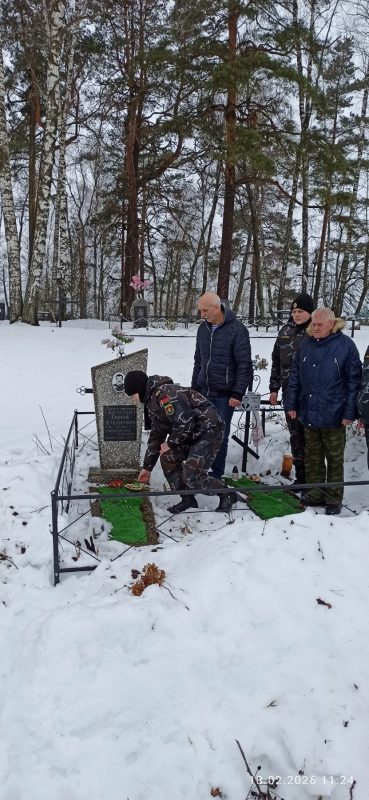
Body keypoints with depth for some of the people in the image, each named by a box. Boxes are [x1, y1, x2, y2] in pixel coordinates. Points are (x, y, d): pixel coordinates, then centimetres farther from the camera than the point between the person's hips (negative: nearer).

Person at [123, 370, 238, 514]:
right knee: (167, 458, 4)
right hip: (192, 433, 10)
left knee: (191, 476, -12)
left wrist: (170, 443, -10)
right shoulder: (152, 401, 12)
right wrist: (147, 467, 20)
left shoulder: (164, 393, -21)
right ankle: (188, 499, 16)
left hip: (209, 430, -10)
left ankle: (227, 495, 10)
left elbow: (184, 423, -28)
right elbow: (156, 435, 19)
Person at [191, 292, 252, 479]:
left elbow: (244, 364, -12)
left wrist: (238, 394, -15)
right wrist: (194, 388, 15)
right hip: (203, 393, 5)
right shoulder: (203, 328, 8)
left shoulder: (237, 329, -11)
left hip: (224, 395, -5)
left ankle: (216, 475, 16)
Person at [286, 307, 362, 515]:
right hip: (309, 413, 4)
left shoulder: (346, 345, -7)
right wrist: (292, 404, 6)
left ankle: (334, 499, 20)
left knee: (335, 459, 9)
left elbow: (354, 381, -7)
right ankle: (315, 494, 27)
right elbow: (295, 376, 10)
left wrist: (350, 412, -11)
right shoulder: (306, 344, 6)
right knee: (312, 457, 14)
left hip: (334, 416, -4)